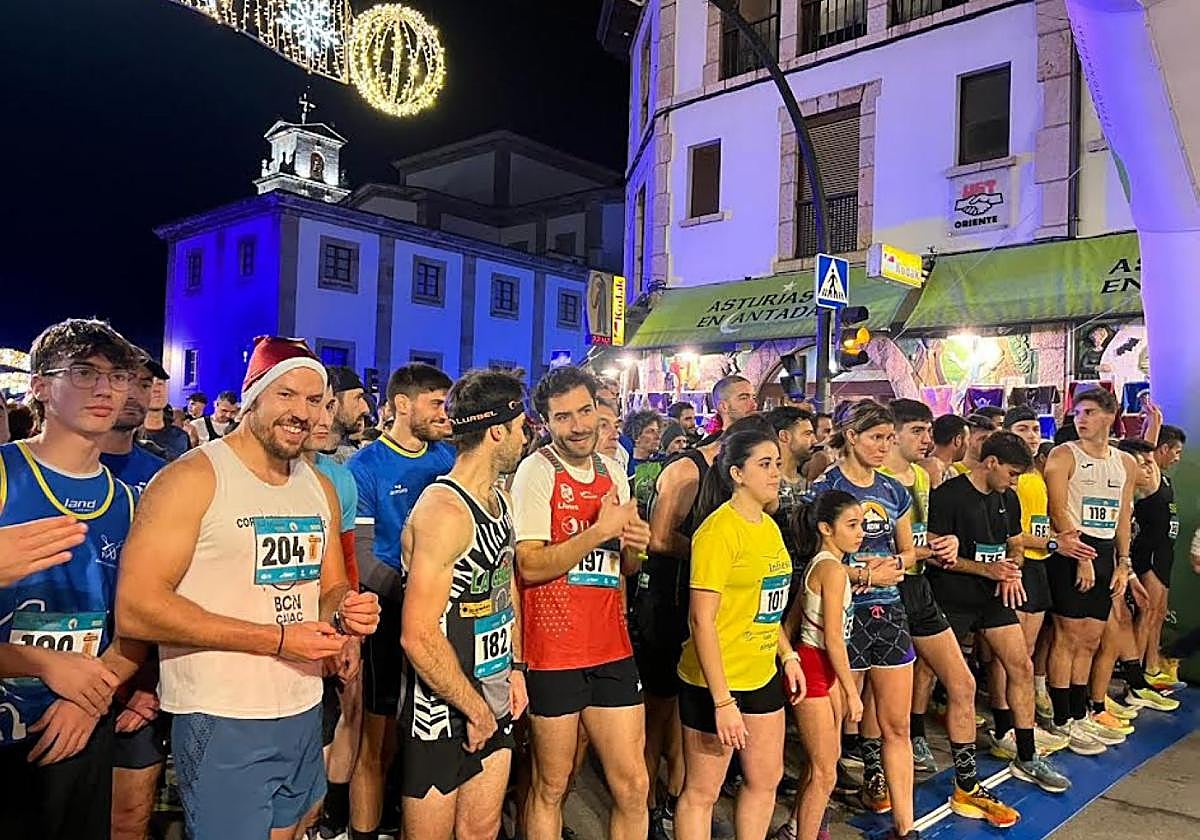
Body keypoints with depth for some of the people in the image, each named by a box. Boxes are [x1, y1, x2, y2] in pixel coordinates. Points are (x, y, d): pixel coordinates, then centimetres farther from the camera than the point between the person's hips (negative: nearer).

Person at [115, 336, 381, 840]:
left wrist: (345, 612, -6)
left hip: (305, 713, 7)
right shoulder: (193, 478, -11)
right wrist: (278, 639, -20)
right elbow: (135, 609, -19)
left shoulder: (320, 487, 10)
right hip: (222, 723, -6)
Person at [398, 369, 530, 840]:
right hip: (441, 712, -8)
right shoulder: (445, 511, -23)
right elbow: (419, 636, -27)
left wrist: (516, 668, 9)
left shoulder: (499, 501, 6)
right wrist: (475, 711, -16)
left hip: (495, 704, 8)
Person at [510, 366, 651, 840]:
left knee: (633, 787, 10)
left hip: (611, 649, 5)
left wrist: (635, 546, -2)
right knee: (550, 787, 10)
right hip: (552, 653, -5)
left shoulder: (614, 473, 10)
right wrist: (599, 531, -20)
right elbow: (530, 566, -17)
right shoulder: (537, 471, -9)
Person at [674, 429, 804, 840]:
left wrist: (788, 655, 11)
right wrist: (723, 701, -22)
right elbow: (702, 619, -21)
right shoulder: (719, 530, -19)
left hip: (763, 674, 8)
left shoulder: (769, 526, 7)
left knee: (766, 779, 20)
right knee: (702, 791, 7)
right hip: (715, 681, -8)